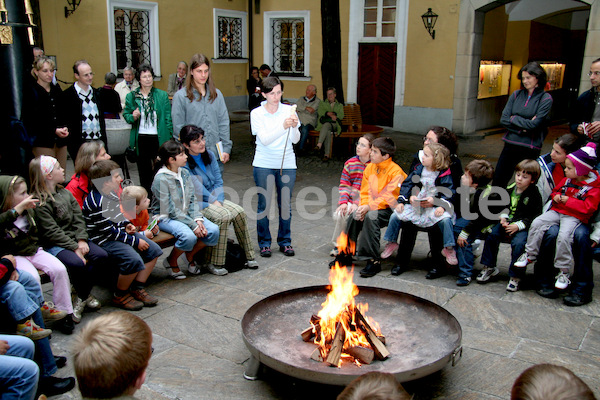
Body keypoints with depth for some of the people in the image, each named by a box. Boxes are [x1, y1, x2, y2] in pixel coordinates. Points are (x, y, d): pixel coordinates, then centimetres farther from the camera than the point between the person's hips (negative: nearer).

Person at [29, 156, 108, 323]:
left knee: (101, 255, -14)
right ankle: (85, 295, -2)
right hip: (54, 245, -7)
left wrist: (81, 240, -8)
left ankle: (81, 294, 3)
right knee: (77, 263, -32)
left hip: (74, 239, 7)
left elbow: (78, 218, 7)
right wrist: (75, 248, -20)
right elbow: (51, 232, -16)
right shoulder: (39, 203, -10)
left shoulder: (65, 193, 13)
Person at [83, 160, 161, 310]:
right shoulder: (97, 203, -23)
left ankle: (137, 288, 10)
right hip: (104, 240, -10)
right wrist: (135, 241, -19)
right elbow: (109, 231, -22)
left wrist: (127, 225, 4)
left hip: (120, 232, 10)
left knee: (153, 250, 3)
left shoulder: (112, 193, 6)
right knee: (134, 260, -29)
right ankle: (120, 296, -4)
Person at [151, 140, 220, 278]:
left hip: (186, 214, 7)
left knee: (213, 230, -14)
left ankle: (190, 256, 10)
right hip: (166, 218, -7)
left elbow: (193, 199, 5)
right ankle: (171, 262, -3)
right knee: (189, 236, -33)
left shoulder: (185, 173, 4)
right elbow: (170, 210, -19)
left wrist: (198, 219, -12)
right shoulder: (161, 179, -17)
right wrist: (193, 225, -22)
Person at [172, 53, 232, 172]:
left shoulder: (217, 94, 11)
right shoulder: (180, 96, -1)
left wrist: (226, 148, 3)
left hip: (216, 155, 4)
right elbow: (178, 127, -1)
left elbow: (223, 123, 11)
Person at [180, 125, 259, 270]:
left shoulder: (209, 155, 9)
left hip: (215, 199, 7)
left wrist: (218, 200, -7)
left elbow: (218, 181, 7)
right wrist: (214, 202, -16)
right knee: (223, 216, -29)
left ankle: (248, 255, -6)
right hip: (196, 203, -6)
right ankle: (215, 262, -21)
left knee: (239, 212, -16)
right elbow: (197, 188, -16)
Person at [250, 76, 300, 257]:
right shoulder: (256, 113, -4)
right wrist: (283, 127, -28)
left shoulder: (289, 110, 1)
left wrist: (294, 127, -24)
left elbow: (295, 140, -4)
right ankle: (264, 242, 16)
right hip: (264, 164, -1)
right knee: (264, 204, 2)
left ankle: (285, 241, 22)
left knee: (285, 204, 7)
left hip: (287, 163, 2)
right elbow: (264, 139, -16)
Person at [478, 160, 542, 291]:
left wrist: (518, 225, -19)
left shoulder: (534, 195, -7)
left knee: (518, 243, -29)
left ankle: (515, 276, -15)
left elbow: (535, 216, -10)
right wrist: (503, 217, 2)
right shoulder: (509, 190, 8)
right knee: (492, 234, -14)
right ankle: (489, 267, 1)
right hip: (507, 223, 6)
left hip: (523, 227, -5)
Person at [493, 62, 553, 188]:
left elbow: (534, 124, -15)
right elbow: (503, 119, 1)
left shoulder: (545, 98, -4)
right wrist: (521, 128, -11)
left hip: (529, 148, -4)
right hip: (510, 144, 4)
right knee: (498, 181, 8)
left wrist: (514, 118, -4)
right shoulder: (516, 94, 9)